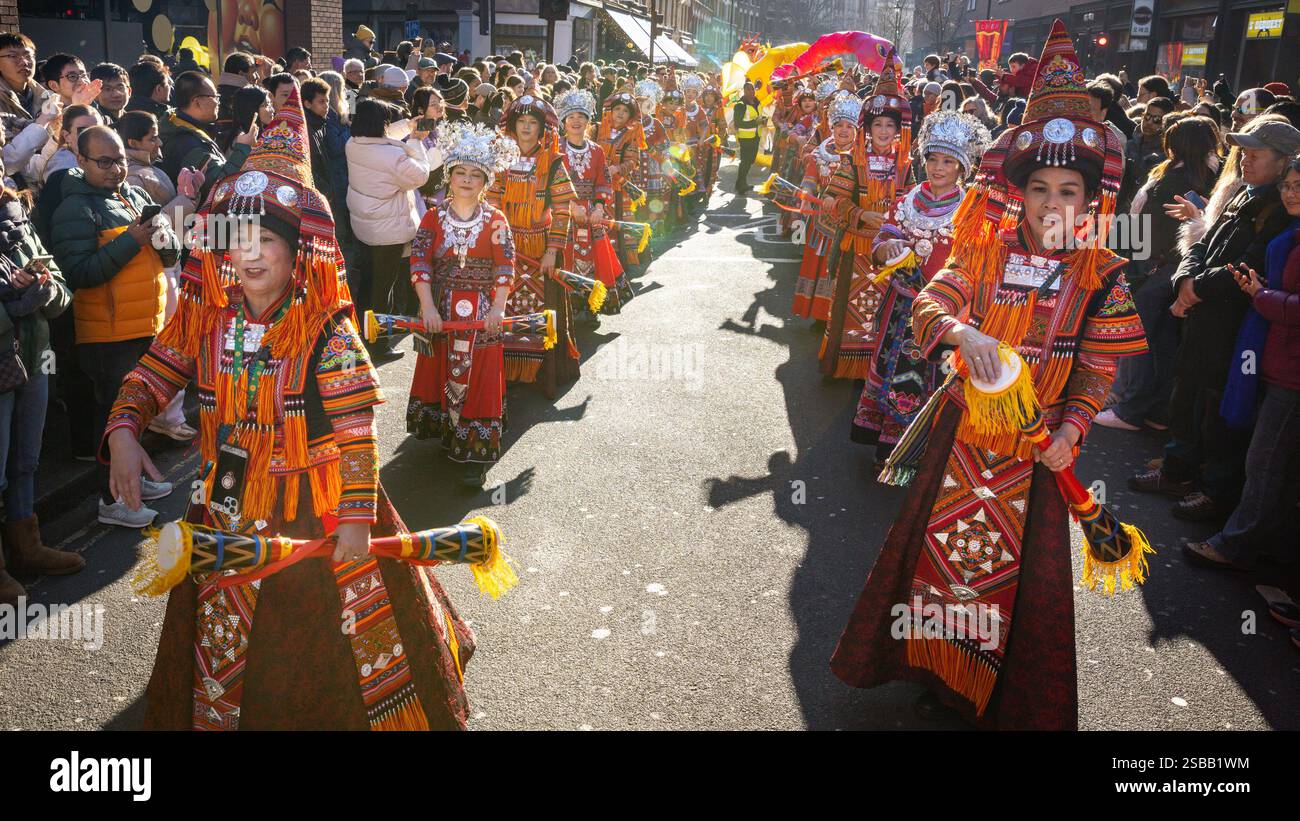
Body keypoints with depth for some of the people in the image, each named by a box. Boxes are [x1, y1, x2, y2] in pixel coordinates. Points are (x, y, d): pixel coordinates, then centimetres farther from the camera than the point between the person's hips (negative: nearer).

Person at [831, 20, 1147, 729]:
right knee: (941, 541, 11)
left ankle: (1008, 697, 31)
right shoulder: (986, 249, -4)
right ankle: (937, 670, 33)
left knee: (1021, 562, 9)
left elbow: (1096, 366, -3)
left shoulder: (1101, 273, -6)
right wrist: (960, 330, -34)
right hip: (962, 425, 1)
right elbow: (927, 303, -13)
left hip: (1036, 443, -1)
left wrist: (1071, 430, -14)